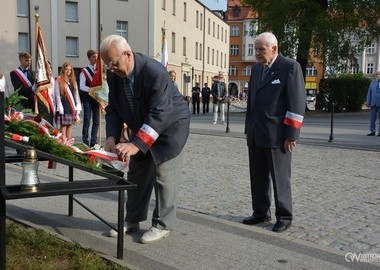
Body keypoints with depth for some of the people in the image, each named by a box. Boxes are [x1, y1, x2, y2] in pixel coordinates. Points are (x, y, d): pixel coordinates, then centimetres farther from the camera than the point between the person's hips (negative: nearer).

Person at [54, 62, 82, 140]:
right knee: (63, 126, -5)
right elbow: (57, 95, -4)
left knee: (70, 125, 6)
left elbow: (76, 95, 15)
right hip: (63, 107, -5)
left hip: (72, 107, 5)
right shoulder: (58, 80, 0)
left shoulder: (73, 81, 16)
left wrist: (77, 108, 6)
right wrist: (60, 108, -12)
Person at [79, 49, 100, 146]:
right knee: (87, 120, -3)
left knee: (96, 121, 5)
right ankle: (85, 142, 3)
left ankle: (94, 142, 12)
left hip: (96, 98, 4)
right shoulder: (84, 71, -1)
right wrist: (91, 89, -20)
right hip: (87, 98, -4)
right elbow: (81, 86, -7)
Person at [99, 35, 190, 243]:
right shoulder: (114, 75, -10)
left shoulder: (155, 73, -32)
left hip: (170, 126, -7)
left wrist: (136, 144, -42)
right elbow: (113, 108, -3)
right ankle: (132, 220, 25)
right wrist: (112, 136, -21)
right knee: (136, 174, 11)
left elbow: (159, 115, -35)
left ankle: (162, 225, 9)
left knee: (163, 176, -5)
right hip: (142, 128, 7)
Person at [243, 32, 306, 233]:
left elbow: (297, 102, -12)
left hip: (277, 135, -6)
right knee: (258, 177, 12)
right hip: (256, 135, 7)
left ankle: (284, 217, 17)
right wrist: (248, 129, 16)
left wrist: (291, 135, -15)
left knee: (280, 178, 3)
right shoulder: (257, 69, 15)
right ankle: (261, 213, 25)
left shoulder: (290, 67, -7)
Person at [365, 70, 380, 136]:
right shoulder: (372, 83, 11)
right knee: (372, 118, 3)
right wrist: (368, 102, 6)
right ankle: (372, 131, 9)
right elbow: (369, 93, 10)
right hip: (373, 103, 3)